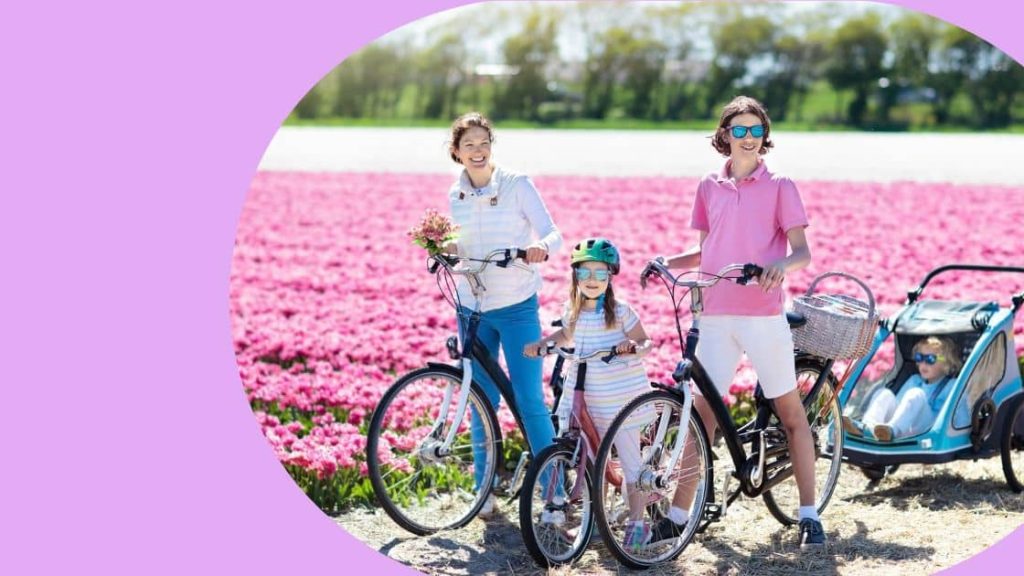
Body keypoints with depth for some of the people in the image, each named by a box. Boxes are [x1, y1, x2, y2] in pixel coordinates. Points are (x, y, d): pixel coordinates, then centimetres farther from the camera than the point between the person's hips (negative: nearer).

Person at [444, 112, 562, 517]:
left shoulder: (517, 185, -6)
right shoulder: (455, 196, 6)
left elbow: (552, 234, -10)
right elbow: (461, 248, 13)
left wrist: (541, 245, -33)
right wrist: (447, 250, -9)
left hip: (516, 307, -4)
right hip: (472, 310, 4)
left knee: (530, 401, -7)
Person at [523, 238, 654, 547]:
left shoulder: (620, 312, -11)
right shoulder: (574, 312, 3)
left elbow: (646, 342, -6)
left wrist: (635, 347, -28)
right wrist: (541, 343, 10)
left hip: (621, 399, -4)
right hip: (587, 401, 5)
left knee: (630, 462, 3)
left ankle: (636, 521, 14)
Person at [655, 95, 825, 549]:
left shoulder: (779, 187, 1)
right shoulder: (709, 188, 11)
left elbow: (802, 251, -4)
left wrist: (781, 264, -26)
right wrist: (667, 262, 0)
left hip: (763, 314, -3)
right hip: (716, 316, 3)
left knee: (790, 411, 4)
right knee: (702, 412, 3)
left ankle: (809, 515, 11)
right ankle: (679, 515, 6)